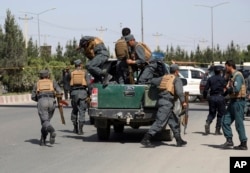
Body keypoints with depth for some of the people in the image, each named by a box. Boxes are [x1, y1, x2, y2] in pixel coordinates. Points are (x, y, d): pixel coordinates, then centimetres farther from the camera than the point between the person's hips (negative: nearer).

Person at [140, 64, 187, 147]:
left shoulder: (164, 77, 19)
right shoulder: (177, 79, 0)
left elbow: (153, 81, 16)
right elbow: (179, 91, -14)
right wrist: (183, 101, -11)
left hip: (161, 100, 8)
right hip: (167, 102, -8)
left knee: (174, 121, 15)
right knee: (160, 122, -12)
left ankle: (179, 140, 20)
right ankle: (146, 139, -18)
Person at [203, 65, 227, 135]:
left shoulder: (210, 79, 5)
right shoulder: (222, 79, -3)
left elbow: (206, 89, 3)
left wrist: (204, 97, 13)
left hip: (212, 98, 3)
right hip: (220, 97, -3)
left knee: (212, 113, 15)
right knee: (220, 114, 8)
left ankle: (207, 123, -13)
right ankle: (217, 130, 6)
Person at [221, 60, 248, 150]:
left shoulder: (238, 75, -14)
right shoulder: (232, 76, 17)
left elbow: (236, 89, -26)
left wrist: (228, 89, -8)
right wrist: (228, 89, -1)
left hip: (238, 101, -10)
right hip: (233, 102, 10)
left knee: (239, 124, -4)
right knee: (225, 121, 6)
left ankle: (243, 144, 3)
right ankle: (229, 140, 10)